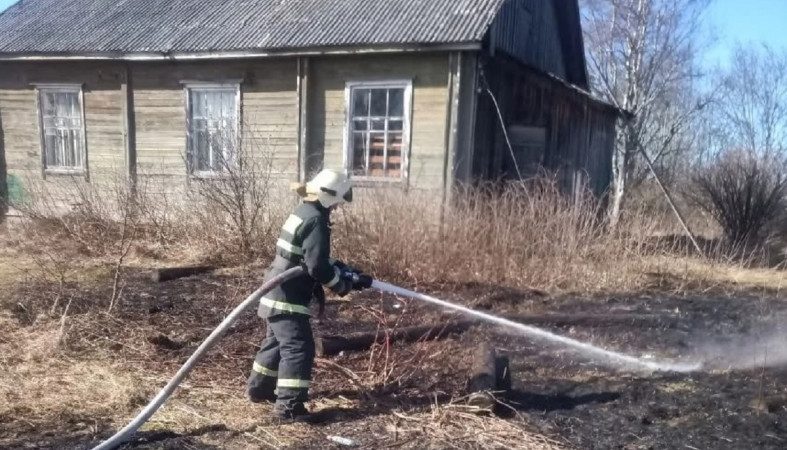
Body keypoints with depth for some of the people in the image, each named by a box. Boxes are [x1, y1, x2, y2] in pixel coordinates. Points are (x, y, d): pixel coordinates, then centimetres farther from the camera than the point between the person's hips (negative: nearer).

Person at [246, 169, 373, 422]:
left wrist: (345, 270, 12)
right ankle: (288, 406, -5)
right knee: (299, 347, -8)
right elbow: (317, 267, -24)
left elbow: (317, 257, 21)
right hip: (287, 297, -11)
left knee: (277, 341, 23)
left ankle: (259, 388, 38)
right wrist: (344, 285, -11)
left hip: (278, 293, 11)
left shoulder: (304, 213, 13)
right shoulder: (316, 220, -19)